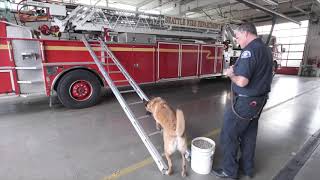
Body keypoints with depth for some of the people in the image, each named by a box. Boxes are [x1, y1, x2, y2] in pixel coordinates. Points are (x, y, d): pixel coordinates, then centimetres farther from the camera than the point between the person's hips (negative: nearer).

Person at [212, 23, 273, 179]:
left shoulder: (250, 50, -20)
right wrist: (237, 69, 10)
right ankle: (247, 167, 36)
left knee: (228, 136, 5)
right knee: (249, 135, 20)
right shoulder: (266, 49, 10)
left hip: (244, 102, -9)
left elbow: (242, 81, -29)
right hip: (259, 100, 9)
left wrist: (230, 74, -9)